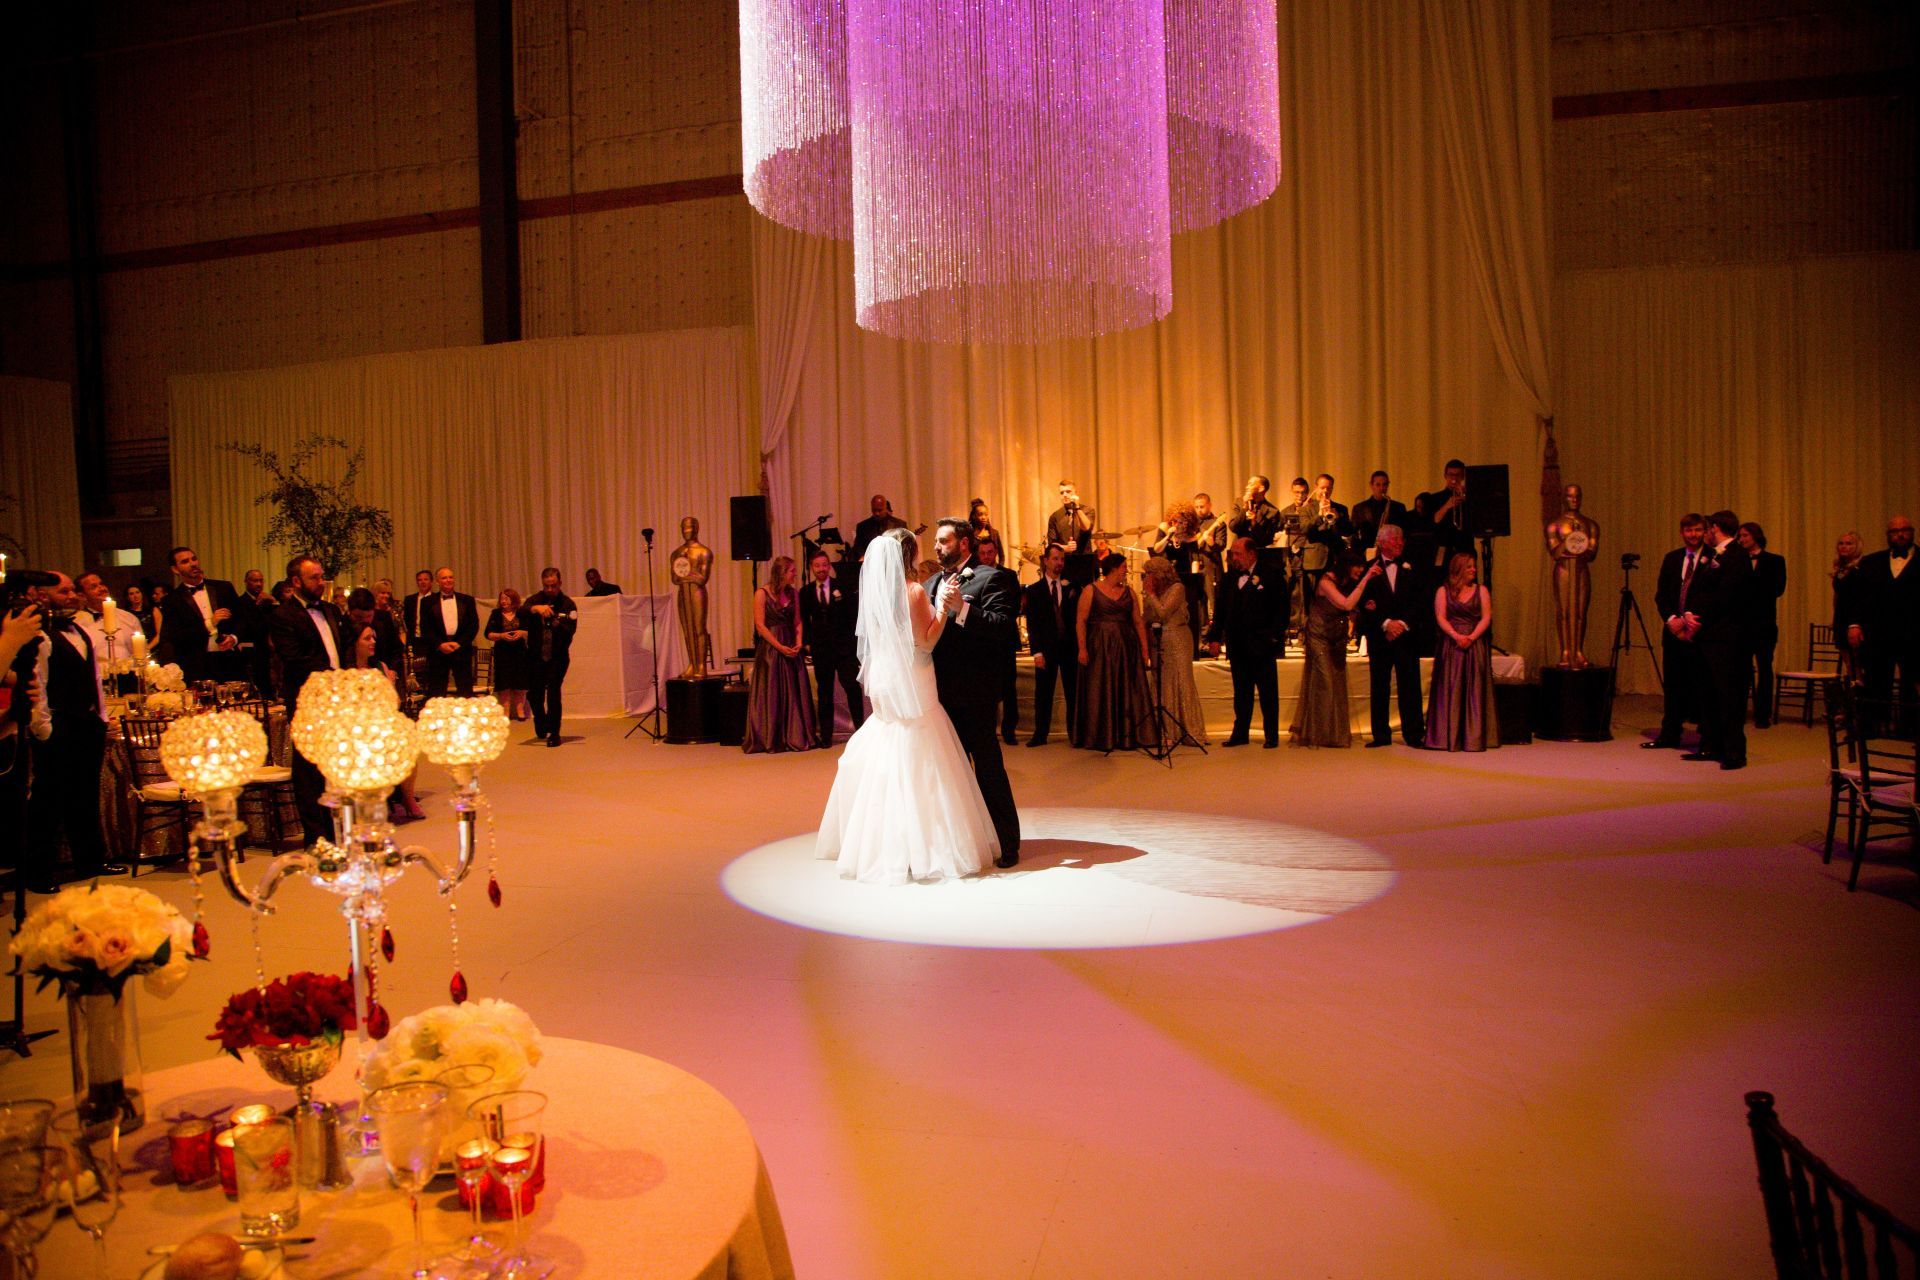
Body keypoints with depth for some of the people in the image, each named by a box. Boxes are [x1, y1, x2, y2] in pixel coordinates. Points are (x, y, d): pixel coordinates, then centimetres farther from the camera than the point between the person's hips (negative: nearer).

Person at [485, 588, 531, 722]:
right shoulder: (495, 614, 7)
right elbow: (488, 634, 2)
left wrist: (522, 633, -14)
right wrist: (501, 636, -14)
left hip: (520, 652, 0)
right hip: (502, 652, 0)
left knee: (520, 683, -1)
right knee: (504, 683, -2)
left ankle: (520, 709, 8)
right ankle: (506, 710, 5)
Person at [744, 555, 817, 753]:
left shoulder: (793, 593, 9)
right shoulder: (762, 594, -7)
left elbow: (798, 621, 9)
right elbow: (760, 625, -11)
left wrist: (799, 642, -8)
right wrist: (780, 647, -16)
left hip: (791, 649, 5)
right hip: (770, 649, -5)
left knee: (794, 694, 5)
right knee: (771, 695, -1)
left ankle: (795, 737, 12)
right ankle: (770, 740, 6)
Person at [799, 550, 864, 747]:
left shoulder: (842, 587, 1)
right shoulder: (806, 592, 6)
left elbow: (853, 615, 3)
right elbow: (804, 620, 12)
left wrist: (852, 639, -2)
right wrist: (808, 642, 3)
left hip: (844, 647, -2)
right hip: (821, 649, 2)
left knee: (852, 687, -5)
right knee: (824, 692, 5)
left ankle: (860, 728, 9)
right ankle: (826, 736, 10)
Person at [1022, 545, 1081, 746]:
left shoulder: (1072, 586, 9)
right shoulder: (1034, 590, 5)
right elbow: (1032, 624, 0)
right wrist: (1037, 652, -8)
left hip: (1070, 647, 1)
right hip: (1046, 649, -1)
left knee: (1073, 693, 3)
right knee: (1043, 694, 2)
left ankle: (1075, 733, 11)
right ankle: (1040, 734, 10)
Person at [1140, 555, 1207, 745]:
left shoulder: (1177, 588, -8)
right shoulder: (1155, 592, 10)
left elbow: (1163, 613, -17)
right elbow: (1147, 618, 7)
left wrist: (1151, 593, -11)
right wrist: (1146, 595, 2)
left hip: (1177, 642, -7)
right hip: (1159, 642, 7)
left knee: (1181, 684, -6)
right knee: (1163, 686, 6)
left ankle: (1191, 733, -1)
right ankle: (1169, 731, 11)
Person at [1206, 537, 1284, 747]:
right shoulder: (1229, 578, 9)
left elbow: (1281, 609, -6)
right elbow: (1220, 610, 11)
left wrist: (1274, 635, -12)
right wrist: (1215, 637, 3)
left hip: (1261, 645, -4)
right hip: (1238, 647, 4)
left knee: (1268, 692, 4)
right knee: (1241, 692, 11)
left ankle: (1272, 735, 11)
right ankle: (1240, 733, 18)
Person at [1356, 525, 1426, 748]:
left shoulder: (1411, 568, 10)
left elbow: (1419, 601, 3)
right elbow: (1364, 603, -4)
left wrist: (1403, 623, -10)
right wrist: (1386, 623, -13)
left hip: (1407, 635, 1)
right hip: (1379, 636, -1)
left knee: (1410, 686, -1)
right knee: (1379, 687, 3)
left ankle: (1414, 734, 3)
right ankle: (1381, 735, 9)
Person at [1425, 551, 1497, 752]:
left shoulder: (1481, 591, 9)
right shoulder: (1443, 591, 6)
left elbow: (1486, 617, 1)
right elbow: (1440, 618, -2)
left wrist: (1471, 637, -13)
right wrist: (1456, 636, -16)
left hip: (1476, 644, 1)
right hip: (1451, 645, -1)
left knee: (1474, 690, 0)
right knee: (1451, 690, -2)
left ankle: (1474, 737, 2)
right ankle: (1449, 738, 1)